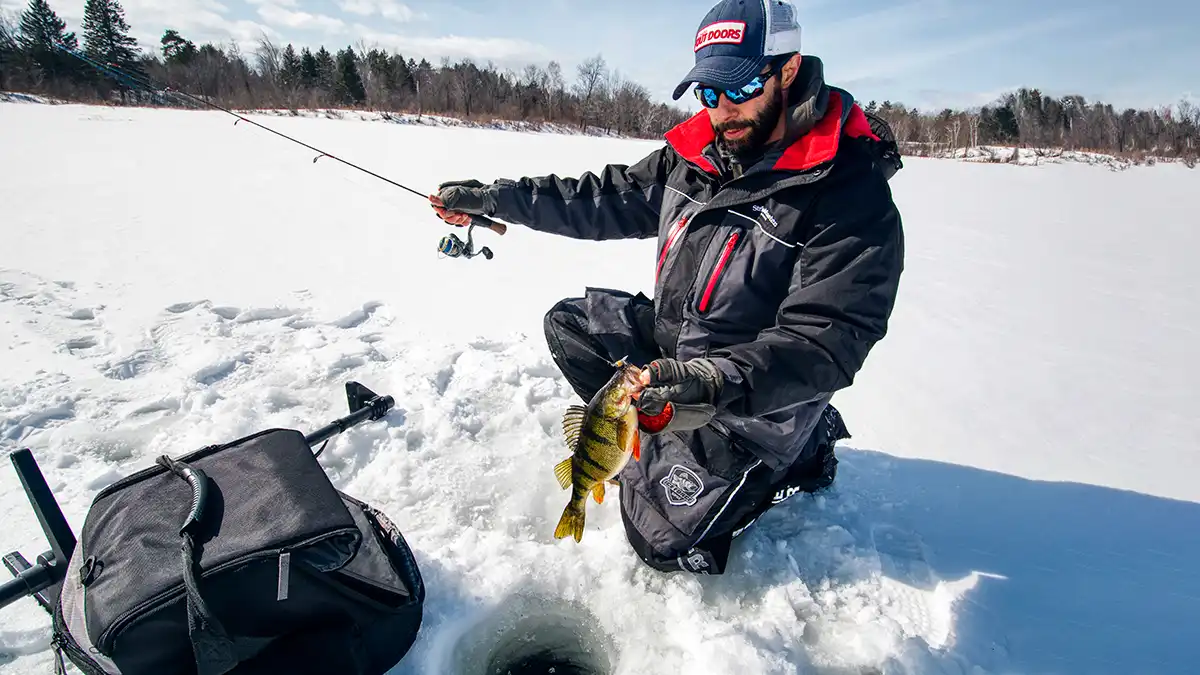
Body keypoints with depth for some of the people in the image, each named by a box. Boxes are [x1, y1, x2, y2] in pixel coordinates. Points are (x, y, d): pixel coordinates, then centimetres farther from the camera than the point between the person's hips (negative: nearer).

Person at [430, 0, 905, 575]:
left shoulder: (851, 193, -24)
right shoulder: (696, 154, -3)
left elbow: (825, 341, -28)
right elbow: (608, 199, 3)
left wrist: (718, 383, -44)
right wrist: (490, 198, -1)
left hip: (760, 392, -7)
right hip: (673, 343, 7)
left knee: (663, 539, -5)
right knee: (569, 324, 5)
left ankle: (794, 457, 14)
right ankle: (655, 439, 6)